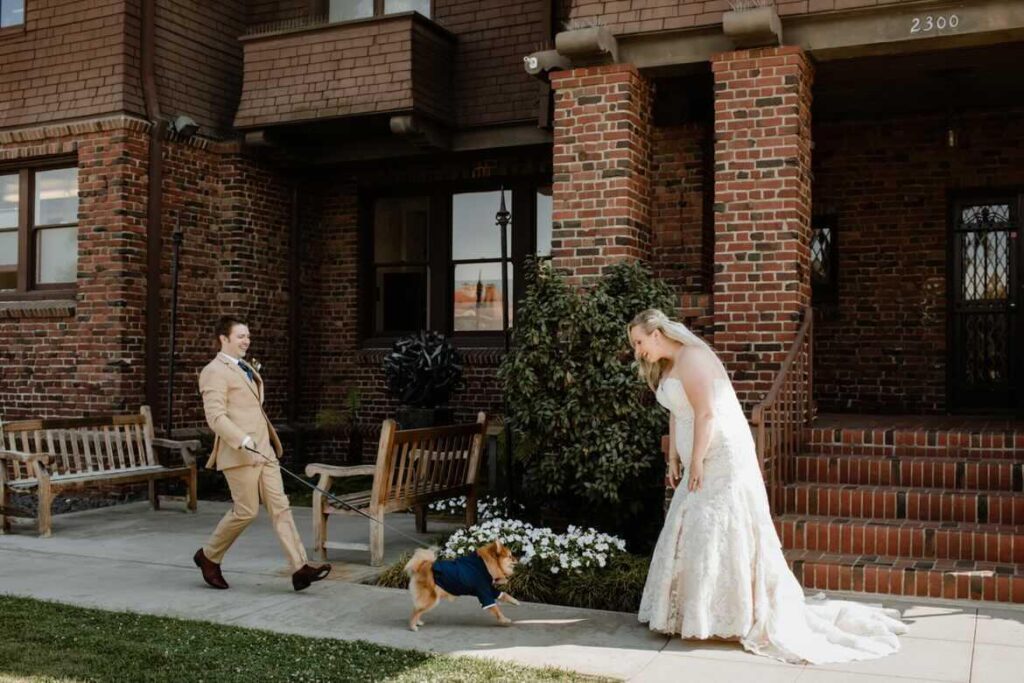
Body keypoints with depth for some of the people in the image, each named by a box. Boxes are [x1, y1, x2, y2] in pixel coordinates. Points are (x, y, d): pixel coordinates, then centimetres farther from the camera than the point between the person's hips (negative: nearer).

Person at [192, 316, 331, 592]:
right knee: (246, 511, -3)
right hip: (239, 453, -8)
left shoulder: (246, 369, 20)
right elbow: (216, 416, -20)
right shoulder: (214, 372, -9)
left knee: (280, 507, 0)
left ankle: (300, 568, -3)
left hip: (263, 450, 8)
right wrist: (244, 442, -28)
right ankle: (208, 557, 20)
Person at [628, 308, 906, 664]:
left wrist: (696, 462, -20)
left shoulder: (691, 358, -16)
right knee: (692, 533, 12)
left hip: (723, 459, -10)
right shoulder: (668, 366, 14)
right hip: (704, 460, 10)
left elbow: (706, 413, -23)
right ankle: (692, 613, 21)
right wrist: (673, 459, 13)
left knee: (721, 534, -8)